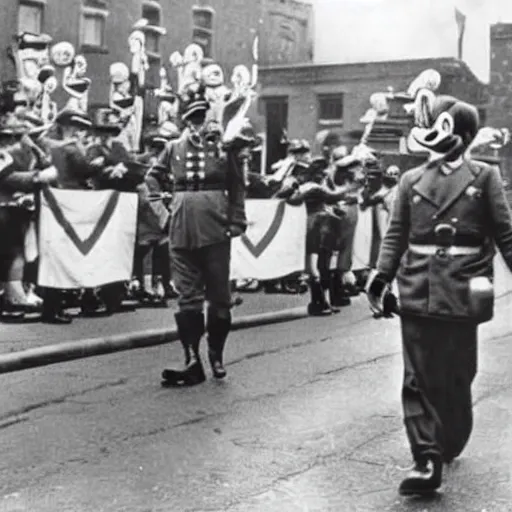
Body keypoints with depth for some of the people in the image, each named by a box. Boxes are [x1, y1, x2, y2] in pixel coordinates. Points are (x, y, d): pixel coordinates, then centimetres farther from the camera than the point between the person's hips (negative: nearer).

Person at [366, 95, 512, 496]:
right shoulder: (411, 180, 11)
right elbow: (395, 235, 8)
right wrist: (381, 278, -4)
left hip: (461, 294, -2)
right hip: (417, 293, 2)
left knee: (457, 377, 8)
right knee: (419, 379, 0)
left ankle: (449, 448, 29)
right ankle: (427, 462, 4)